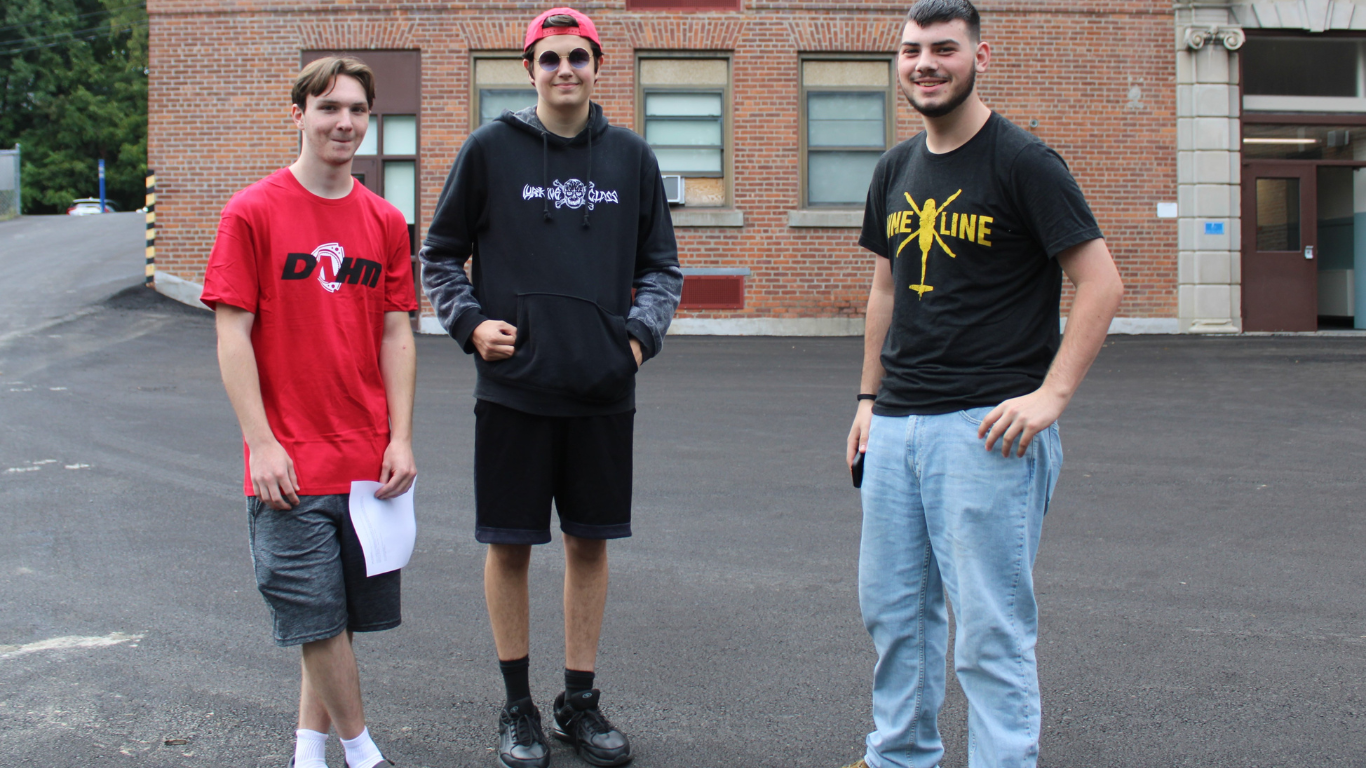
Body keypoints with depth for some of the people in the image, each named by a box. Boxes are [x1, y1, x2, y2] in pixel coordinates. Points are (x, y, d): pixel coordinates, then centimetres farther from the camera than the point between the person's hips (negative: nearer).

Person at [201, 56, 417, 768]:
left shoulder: (385, 221, 8)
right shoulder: (253, 212, -4)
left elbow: (396, 335, 8)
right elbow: (232, 334, -6)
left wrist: (400, 439, 0)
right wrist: (261, 443, -11)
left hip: (369, 462, 4)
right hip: (290, 464, -4)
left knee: (337, 616, 11)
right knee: (319, 618, 1)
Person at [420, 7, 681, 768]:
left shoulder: (631, 156, 6)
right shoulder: (491, 149, 0)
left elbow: (661, 265, 13)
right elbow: (441, 255, 7)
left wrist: (642, 330, -3)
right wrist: (470, 321, -7)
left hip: (604, 390, 2)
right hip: (514, 387, -2)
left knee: (590, 542, 9)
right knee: (510, 543, 5)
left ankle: (581, 700, 24)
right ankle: (518, 705, 21)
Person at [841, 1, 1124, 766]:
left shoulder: (1023, 161, -8)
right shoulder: (896, 169, 13)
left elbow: (1102, 284, -11)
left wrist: (1050, 396, -18)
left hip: (987, 427, -7)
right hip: (898, 423, 7)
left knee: (991, 629, -3)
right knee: (893, 608, 15)